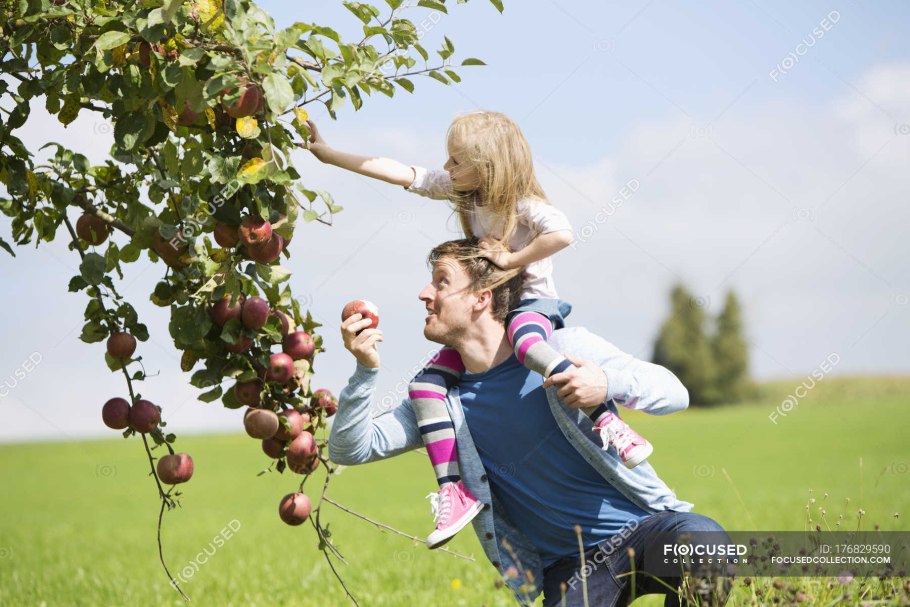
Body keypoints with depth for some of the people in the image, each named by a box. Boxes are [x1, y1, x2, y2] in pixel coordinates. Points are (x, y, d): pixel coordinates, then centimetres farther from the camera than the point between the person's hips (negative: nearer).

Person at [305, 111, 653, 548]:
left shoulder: (522, 204, -18)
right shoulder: (460, 191, 3)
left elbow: (562, 233, -36)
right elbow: (401, 173, 4)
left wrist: (511, 259, -26)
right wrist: (328, 154, 3)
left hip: (532, 303, -7)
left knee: (527, 343, -43)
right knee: (425, 384, -9)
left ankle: (609, 425, -39)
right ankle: (454, 491, -11)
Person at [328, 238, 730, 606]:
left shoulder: (563, 347, -4)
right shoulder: (440, 399, 5)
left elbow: (675, 392, -4)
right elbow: (350, 448, 0)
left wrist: (610, 384, -25)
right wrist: (365, 371, -16)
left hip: (645, 523, -1)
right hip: (571, 567, 2)